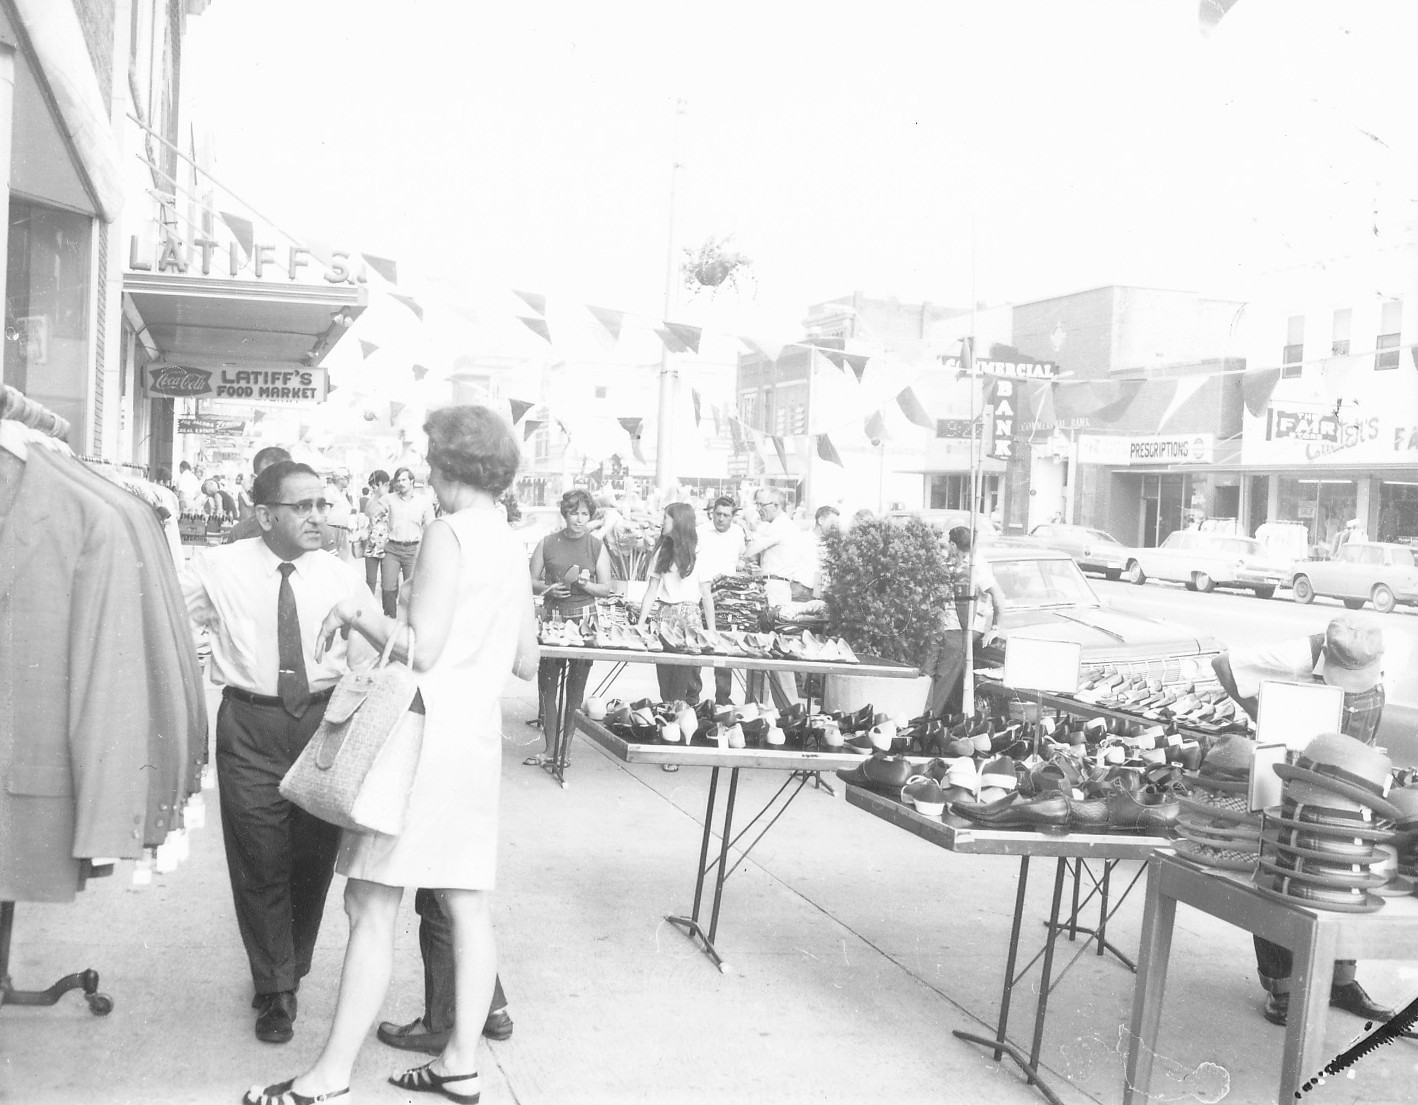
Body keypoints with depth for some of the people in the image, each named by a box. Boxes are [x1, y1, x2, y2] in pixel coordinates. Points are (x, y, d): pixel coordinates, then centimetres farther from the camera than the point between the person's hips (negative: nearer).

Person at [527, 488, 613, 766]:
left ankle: (566, 747, 12)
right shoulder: (548, 543, 5)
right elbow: (531, 581, 7)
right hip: (553, 617, 0)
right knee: (547, 683, -1)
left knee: (576, 686, 2)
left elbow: (606, 589, 5)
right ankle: (549, 748, 8)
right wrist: (549, 589, -12)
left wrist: (585, 584, -13)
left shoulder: (597, 546, 6)